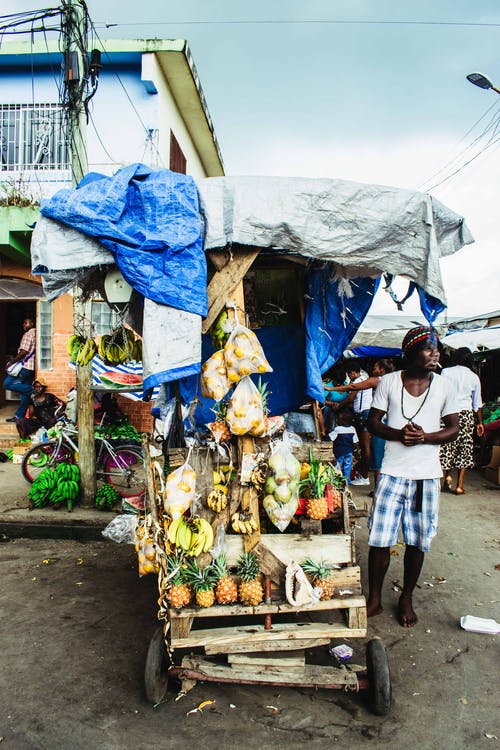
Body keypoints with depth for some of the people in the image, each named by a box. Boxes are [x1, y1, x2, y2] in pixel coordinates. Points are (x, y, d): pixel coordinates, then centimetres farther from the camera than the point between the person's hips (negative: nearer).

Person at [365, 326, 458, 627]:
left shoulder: (443, 385, 2)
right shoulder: (389, 382, -1)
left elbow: (454, 428, 3)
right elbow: (373, 421, 2)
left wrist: (424, 437, -16)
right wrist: (398, 434, -17)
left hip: (427, 475, 1)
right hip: (393, 472, -1)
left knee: (417, 541, 10)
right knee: (380, 539, 1)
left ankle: (407, 599, 31)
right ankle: (375, 599, 21)